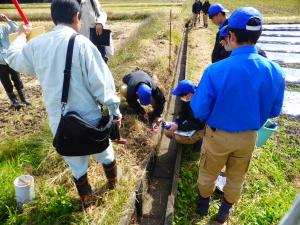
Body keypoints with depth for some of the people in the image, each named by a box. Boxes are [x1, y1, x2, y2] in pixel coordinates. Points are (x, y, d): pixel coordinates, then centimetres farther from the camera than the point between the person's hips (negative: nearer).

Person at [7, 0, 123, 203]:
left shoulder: (36, 44, -1)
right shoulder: (81, 43, -16)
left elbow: (13, 58, 21)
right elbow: (101, 82, -17)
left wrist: (21, 36, 39)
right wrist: (115, 110, -4)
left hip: (58, 120, 4)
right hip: (88, 116, -3)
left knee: (75, 161, 23)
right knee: (103, 151, 25)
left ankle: (85, 196, 46)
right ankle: (113, 178, 52)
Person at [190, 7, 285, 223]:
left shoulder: (215, 70, -29)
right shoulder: (276, 71, -16)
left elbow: (199, 112, -19)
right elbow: (274, 111, -2)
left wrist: (194, 99, 3)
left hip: (218, 135, -2)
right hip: (249, 137, 3)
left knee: (208, 173, 25)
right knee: (237, 176, 27)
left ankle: (203, 203, 51)